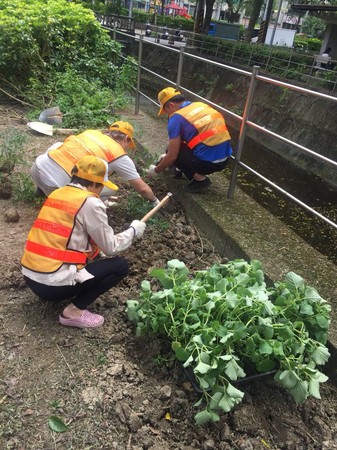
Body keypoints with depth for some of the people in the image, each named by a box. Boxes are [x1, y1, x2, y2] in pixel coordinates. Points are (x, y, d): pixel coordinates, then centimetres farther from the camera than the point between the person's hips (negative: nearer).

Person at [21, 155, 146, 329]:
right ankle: (74, 312, -2)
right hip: (53, 284, -9)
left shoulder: (56, 194, 11)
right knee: (120, 265, 2)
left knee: (90, 250, 27)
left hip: (30, 277, 9)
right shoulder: (90, 203, -12)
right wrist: (133, 230, 11)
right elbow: (111, 248, -4)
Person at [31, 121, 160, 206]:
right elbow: (142, 188, 12)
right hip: (56, 186, -6)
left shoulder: (92, 132, 19)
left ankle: (43, 188, 37)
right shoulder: (120, 157, 4)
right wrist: (155, 201, 32)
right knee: (107, 190, 7)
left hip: (38, 166, 6)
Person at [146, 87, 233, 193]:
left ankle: (200, 179, 2)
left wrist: (156, 170, 11)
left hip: (209, 161, -8)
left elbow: (172, 156, -7)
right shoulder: (200, 105, 15)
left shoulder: (176, 118, -9)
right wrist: (167, 157, 35)